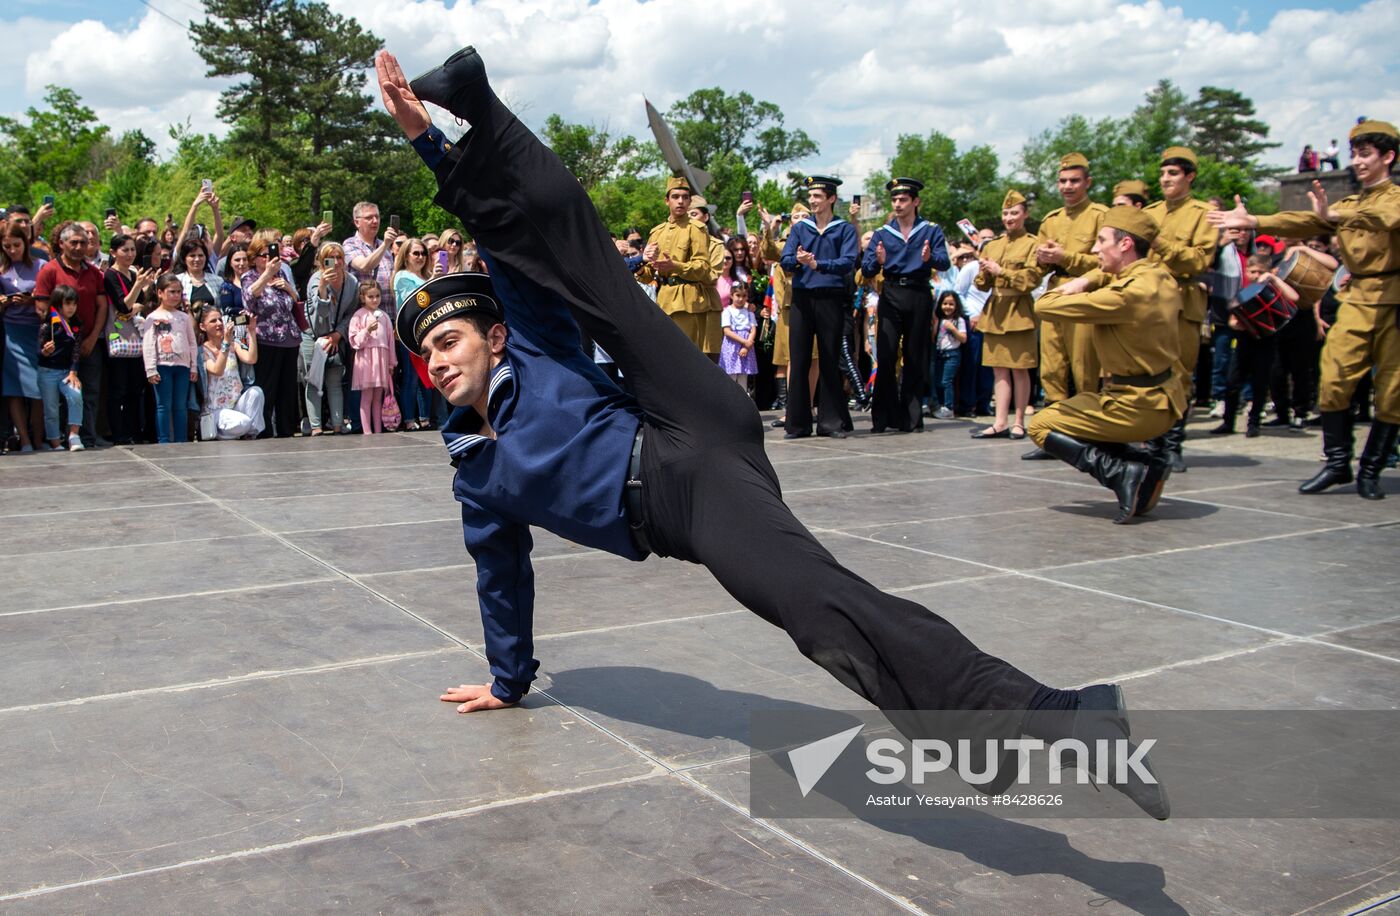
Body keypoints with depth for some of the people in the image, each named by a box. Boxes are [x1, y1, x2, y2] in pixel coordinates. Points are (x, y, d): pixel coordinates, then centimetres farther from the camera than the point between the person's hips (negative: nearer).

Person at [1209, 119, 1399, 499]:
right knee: (1333, 380, -8)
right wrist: (1253, 221, -12)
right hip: (1356, 301, 4)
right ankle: (1337, 463, 1)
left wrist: (1335, 216, -38)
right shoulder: (1347, 205, 17)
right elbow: (1304, 222, 3)